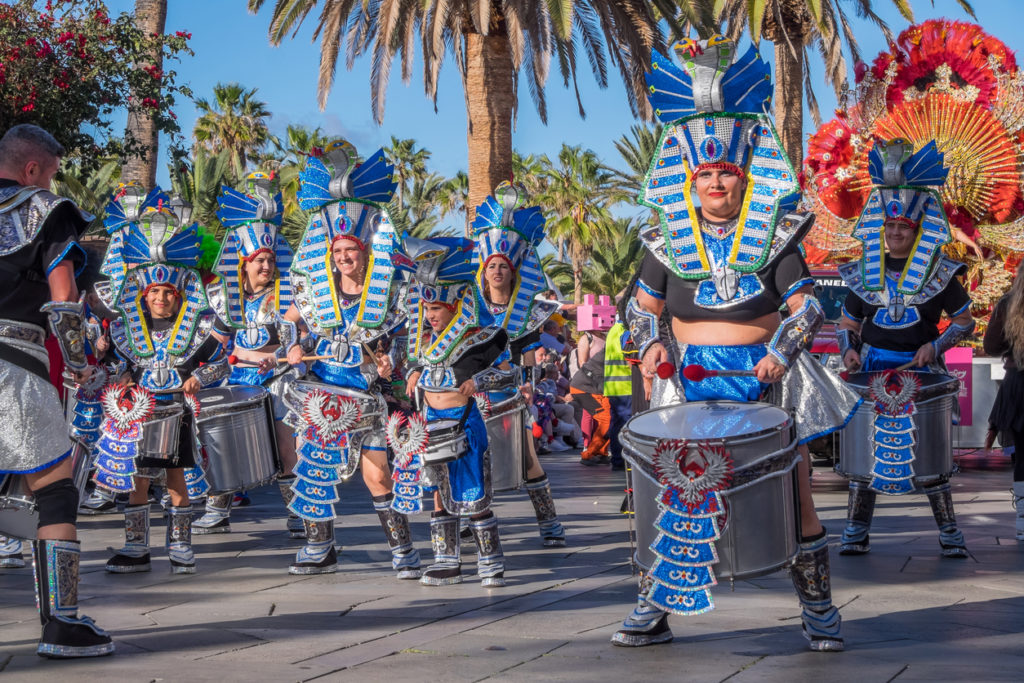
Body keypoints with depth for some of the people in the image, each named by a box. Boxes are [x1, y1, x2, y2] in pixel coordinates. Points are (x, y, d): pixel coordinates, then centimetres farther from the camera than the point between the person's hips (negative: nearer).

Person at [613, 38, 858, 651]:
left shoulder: (775, 238, -1)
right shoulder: (669, 243, 4)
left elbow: (806, 305, -4)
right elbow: (642, 306, 10)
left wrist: (780, 353, -21)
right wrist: (651, 344, -10)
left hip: (765, 377, -1)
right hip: (691, 380, 1)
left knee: (795, 494, -1)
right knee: (674, 493, -3)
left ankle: (819, 609, 12)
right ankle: (653, 610, 7)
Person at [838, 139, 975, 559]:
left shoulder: (939, 272, 1)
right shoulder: (864, 272, 8)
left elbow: (964, 322, 5)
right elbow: (849, 323, 15)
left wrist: (935, 346, -11)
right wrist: (850, 350, -5)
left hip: (921, 372, -2)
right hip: (872, 372, 2)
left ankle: (949, 533, 8)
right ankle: (856, 532, 9)